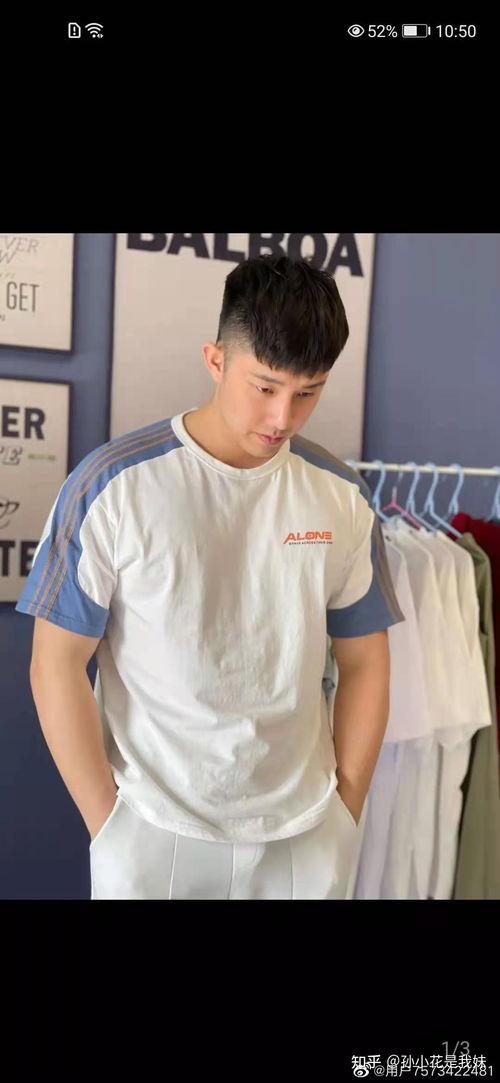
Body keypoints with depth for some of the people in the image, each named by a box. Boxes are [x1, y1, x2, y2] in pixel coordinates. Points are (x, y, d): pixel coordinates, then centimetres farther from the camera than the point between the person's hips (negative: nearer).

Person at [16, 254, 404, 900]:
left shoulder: (342, 498, -3)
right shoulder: (111, 486, -12)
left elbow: (363, 663, 4)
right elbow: (56, 666, -8)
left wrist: (346, 811, 2)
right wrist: (106, 824, -8)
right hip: (152, 835, -2)